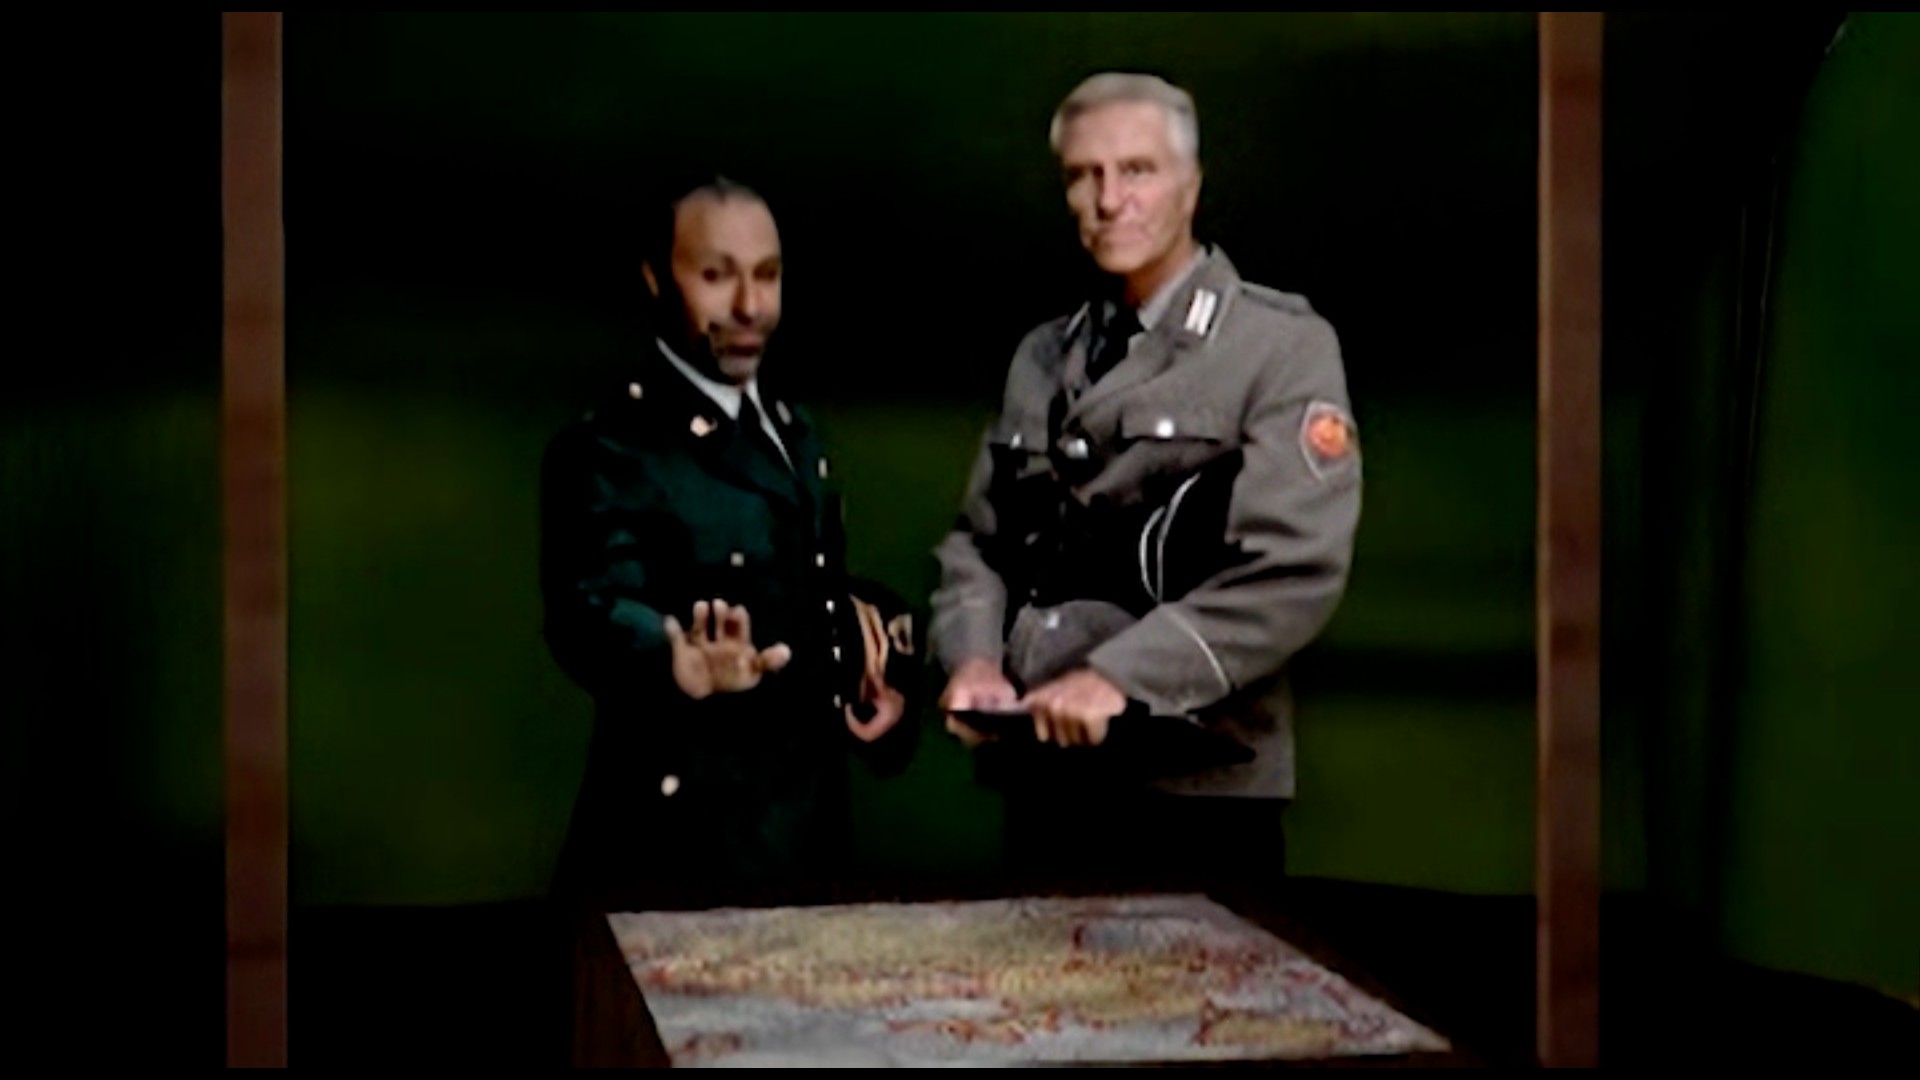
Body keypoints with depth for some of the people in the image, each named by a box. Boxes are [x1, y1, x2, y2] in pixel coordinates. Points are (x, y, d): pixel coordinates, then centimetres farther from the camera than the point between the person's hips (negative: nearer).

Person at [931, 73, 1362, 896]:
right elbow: (977, 540, 17)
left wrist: (1119, 675, -21)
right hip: (1043, 777, 5)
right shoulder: (1042, 358, 15)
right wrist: (974, 657, -4)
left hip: (1197, 787, -5)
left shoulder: (1283, 346, -4)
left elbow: (1296, 568, -14)